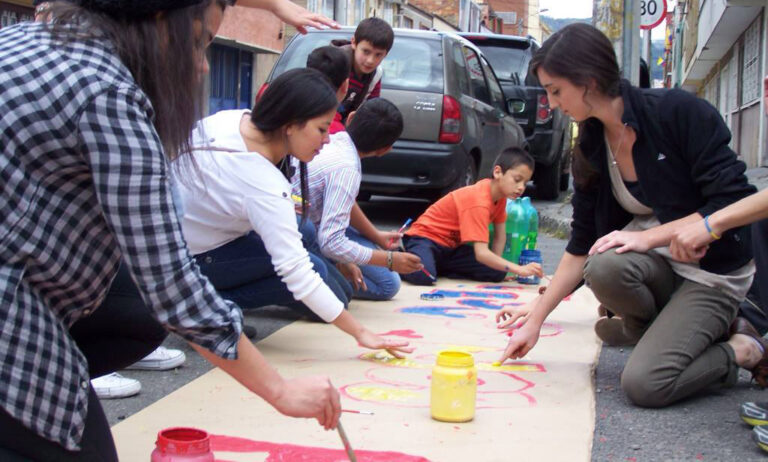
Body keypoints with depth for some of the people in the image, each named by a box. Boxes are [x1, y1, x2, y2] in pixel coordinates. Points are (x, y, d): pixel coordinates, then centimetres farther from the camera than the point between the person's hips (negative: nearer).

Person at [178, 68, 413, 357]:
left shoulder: (232, 119, -11)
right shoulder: (265, 189, -33)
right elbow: (298, 274, -32)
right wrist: (361, 333, -29)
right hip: (192, 257, -8)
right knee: (316, 272, -12)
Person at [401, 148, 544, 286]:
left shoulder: (500, 195, -3)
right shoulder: (479, 202, -29)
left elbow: (500, 235, 7)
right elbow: (481, 253, -37)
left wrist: (497, 264, -5)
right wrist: (519, 269, -42)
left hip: (452, 247, 9)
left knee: (497, 273, -14)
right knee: (423, 276, -40)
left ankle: (437, 268, -1)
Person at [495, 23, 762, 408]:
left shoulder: (679, 112, -19)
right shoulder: (590, 149, -2)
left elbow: (732, 203, -21)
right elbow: (581, 247, 3)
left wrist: (648, 236, -26)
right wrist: (536, 319, 1)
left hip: (713, 271, -5)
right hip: (658, 262, 5)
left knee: (645, 385, -23)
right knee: (604, 266, -31)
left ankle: (740, 351, 5)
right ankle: (648, 327, 2)